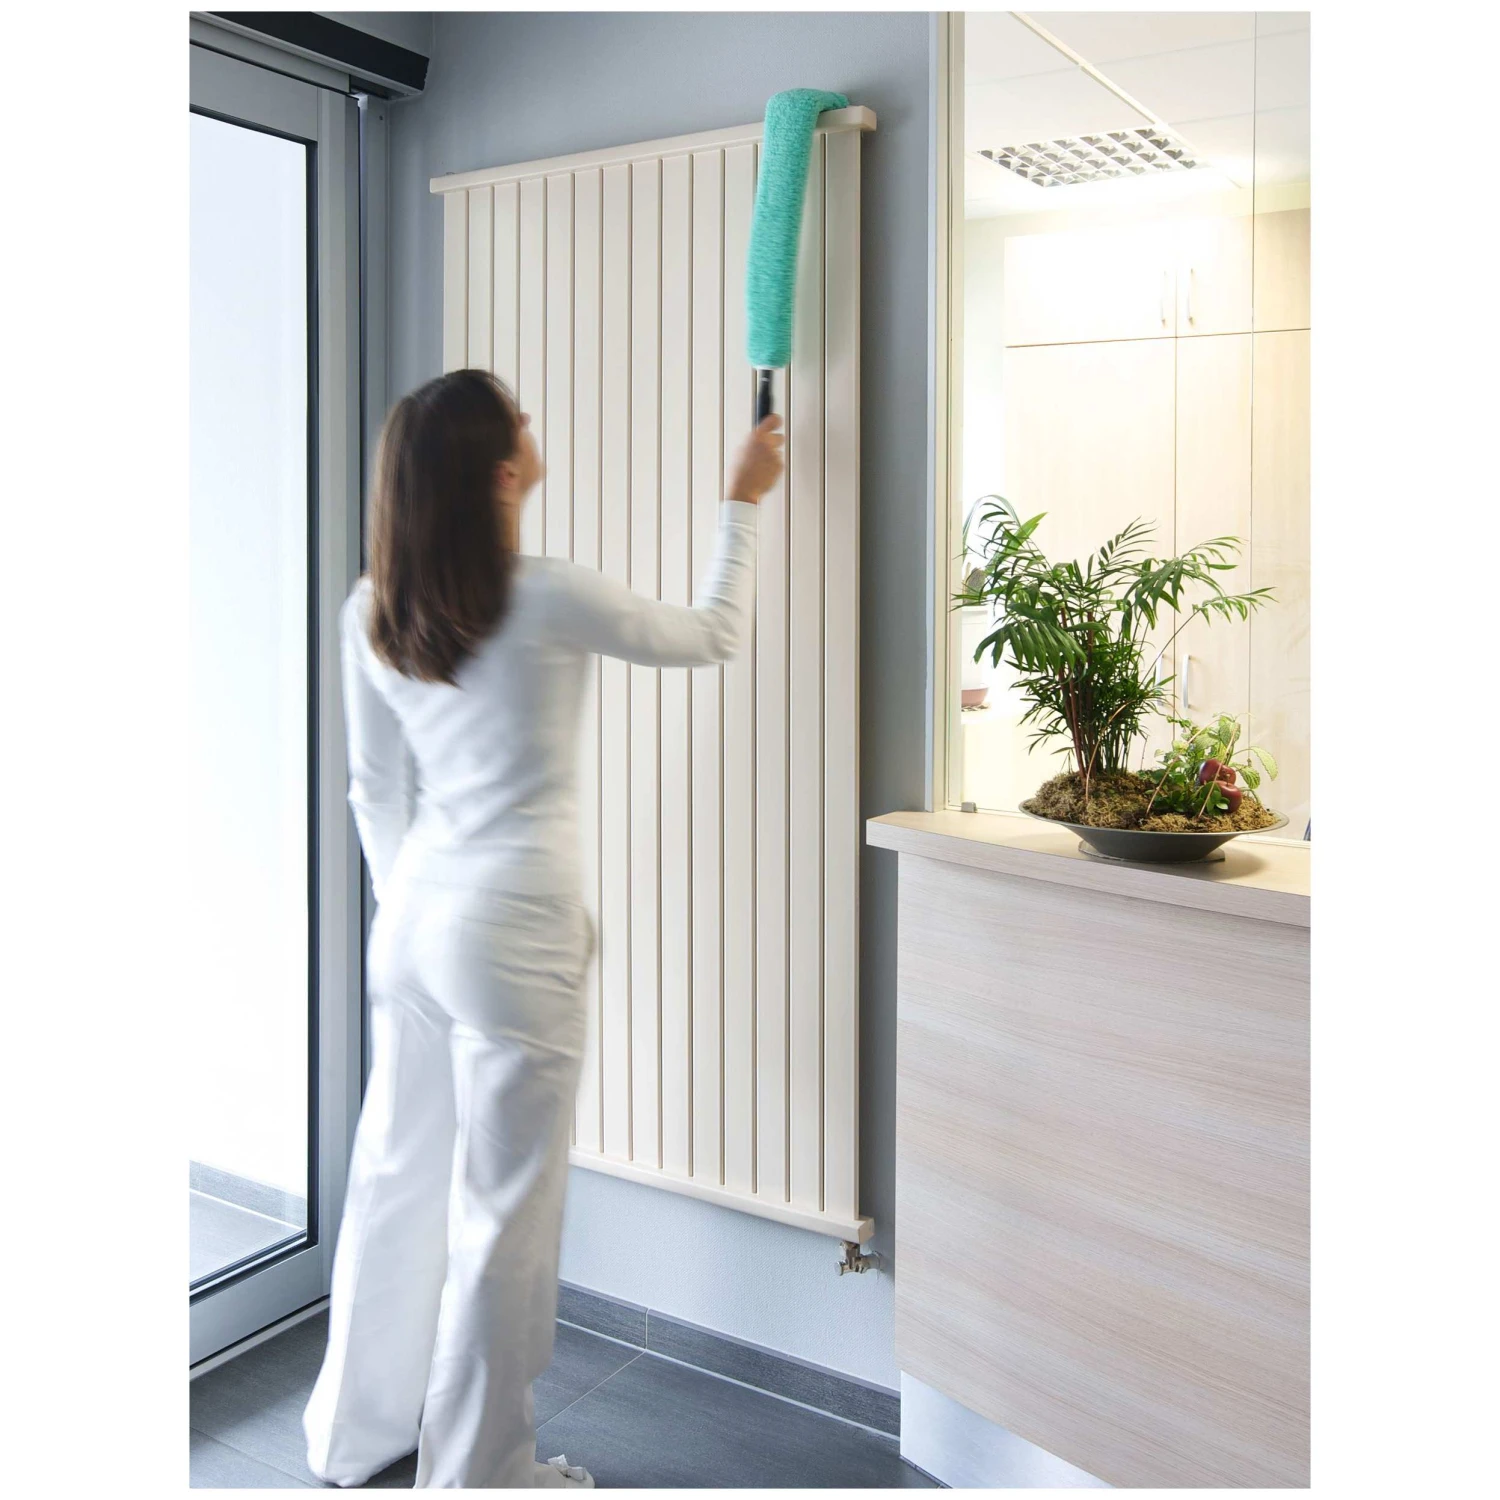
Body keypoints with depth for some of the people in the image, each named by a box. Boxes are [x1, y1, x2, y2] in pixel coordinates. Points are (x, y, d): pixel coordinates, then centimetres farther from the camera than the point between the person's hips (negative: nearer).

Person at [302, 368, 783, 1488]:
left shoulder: (371, 615, 2)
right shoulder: (549, 600, -15)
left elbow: (375, 789, 11)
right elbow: (714, 637, 0)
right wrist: (743, 504, 12)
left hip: (413, 919, 7)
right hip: (513, 929, -7)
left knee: (398, 1175, 20)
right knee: (503, 1208, 7)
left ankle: (357, 1433, 38)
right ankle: (478, 1471, 23)